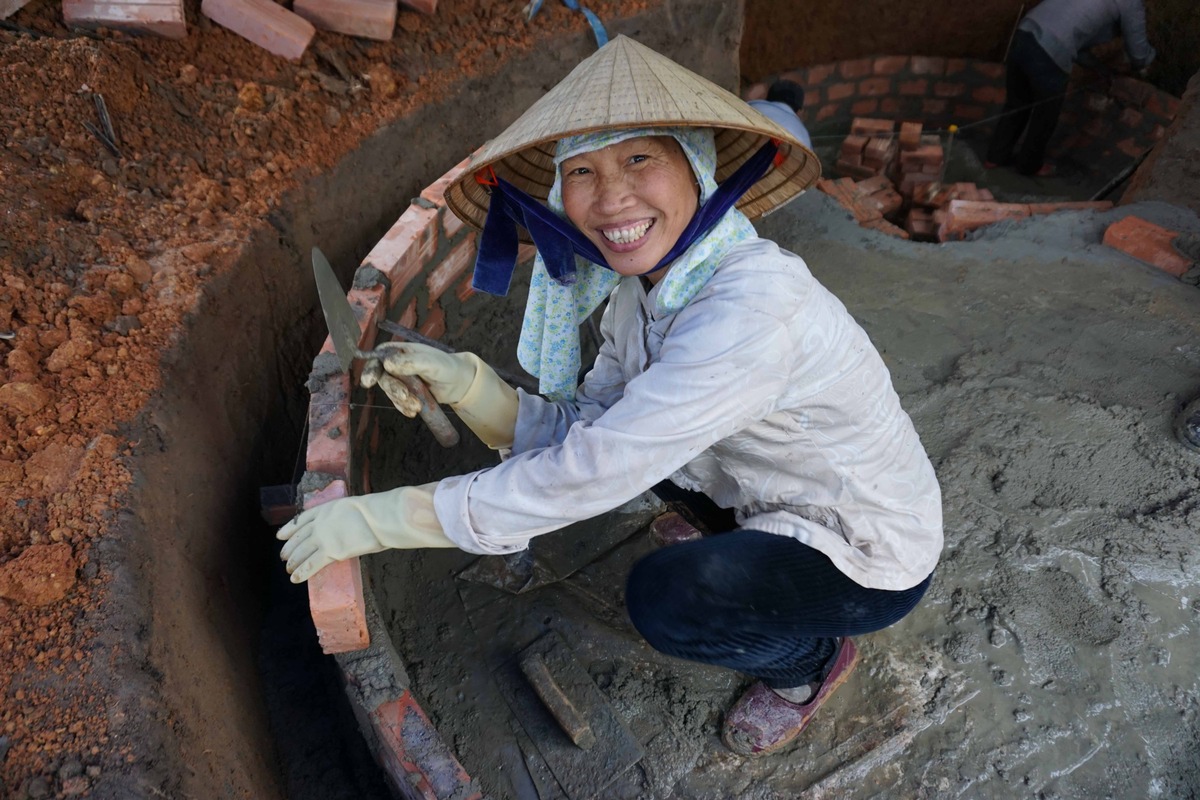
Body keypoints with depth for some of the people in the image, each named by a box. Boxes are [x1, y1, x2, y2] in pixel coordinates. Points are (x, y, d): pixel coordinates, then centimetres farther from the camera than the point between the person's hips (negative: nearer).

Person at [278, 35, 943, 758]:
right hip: (778, 493, 7)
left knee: (663, 596, -24)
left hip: (876, 559, -7)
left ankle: (813, 659, 8)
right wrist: (466, 384, -23)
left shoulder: (753, 305, -36)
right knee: (609, 425, 4)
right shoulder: (641, 286, -9)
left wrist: (383, 518, -31)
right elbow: (588, 432, -9)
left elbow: (593, 475, -37)